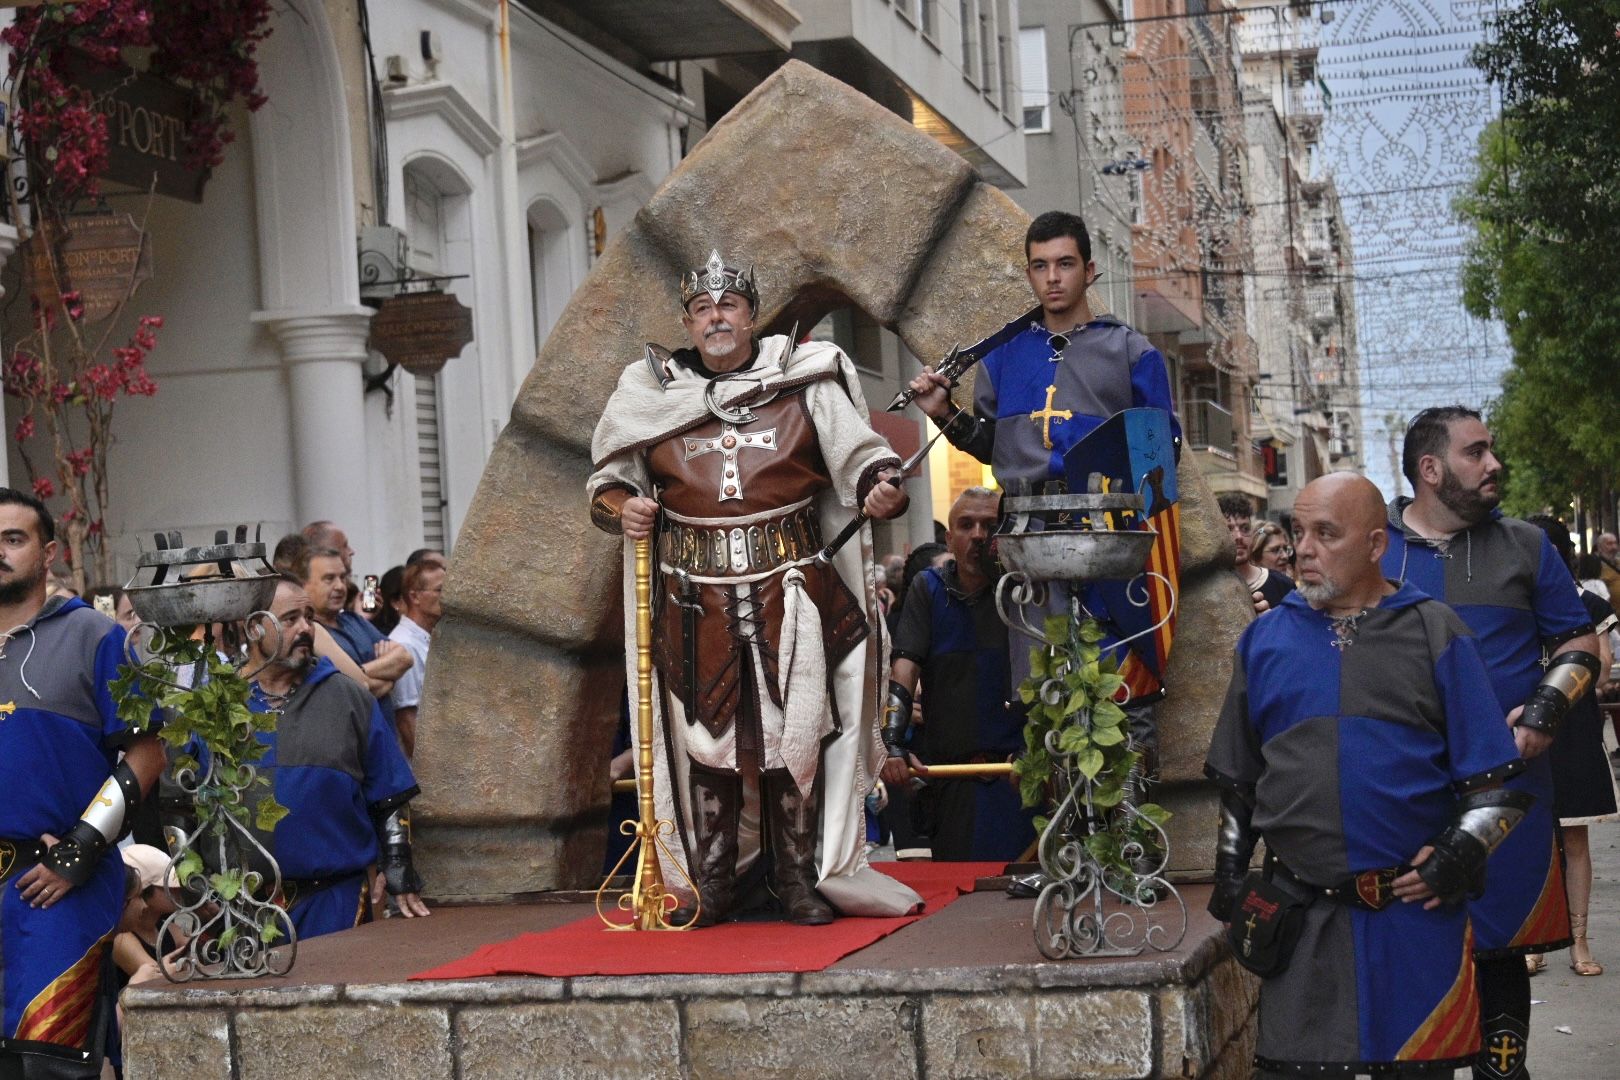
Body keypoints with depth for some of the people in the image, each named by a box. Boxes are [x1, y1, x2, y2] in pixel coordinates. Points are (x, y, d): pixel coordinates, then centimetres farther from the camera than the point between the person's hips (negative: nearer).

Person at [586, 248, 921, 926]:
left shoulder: (805, 382, 6)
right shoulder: (651, 393, 9)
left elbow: (859, 454, 1)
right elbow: (606, 477, 16)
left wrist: (882, 487, -21)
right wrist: (621, 506, -6)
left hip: (791, 591, -1)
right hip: (696, 598, 1)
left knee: (795, 734, 1)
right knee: (705, 734, 4)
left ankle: (801, 879, 13)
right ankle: (712, 881, 16)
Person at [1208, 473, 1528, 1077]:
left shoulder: (1434, 633, 2)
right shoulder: (1265, 639, 10)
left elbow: (1498, 778, 1)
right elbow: (1236, 780, 18)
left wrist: (1461, 852, -12)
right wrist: (1230, 877, 12)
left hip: (1417, 912, -2)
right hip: (1301, 919, 2)